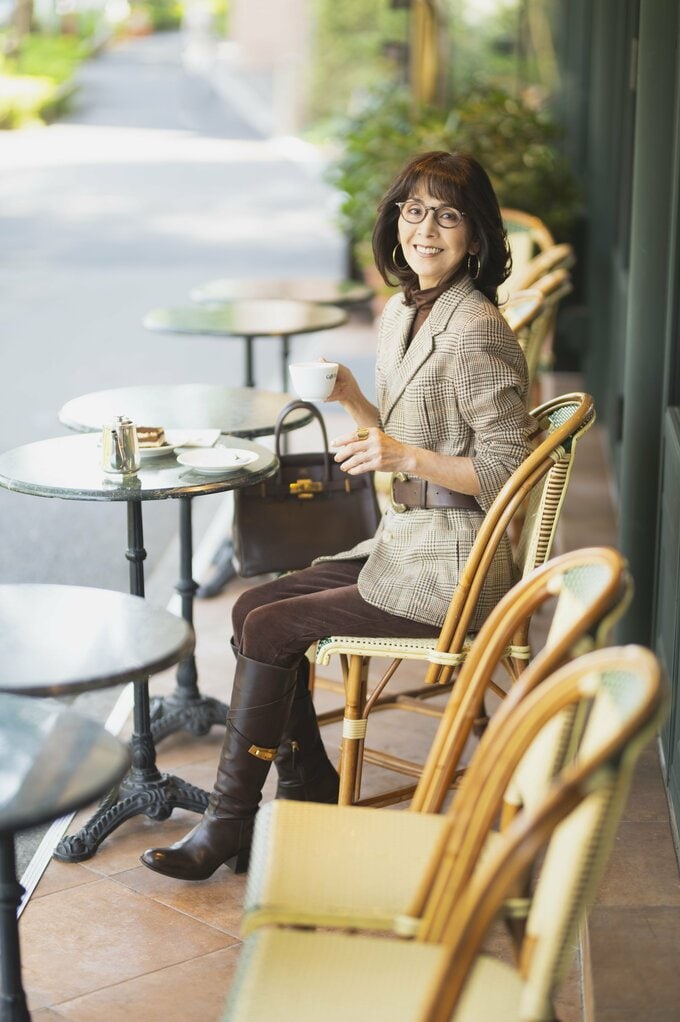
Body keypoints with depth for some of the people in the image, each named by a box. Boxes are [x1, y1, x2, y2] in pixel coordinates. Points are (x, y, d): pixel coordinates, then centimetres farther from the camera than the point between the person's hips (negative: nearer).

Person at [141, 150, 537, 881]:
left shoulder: (477, 332, -18)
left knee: (269, 629, -11)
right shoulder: (403, 314, 11)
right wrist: (350, 399, 0)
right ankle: (314, 797, 11)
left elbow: (511, 471, -19)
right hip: (404, 544, 9)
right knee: (253, 607, 2)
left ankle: (228, 823, 4)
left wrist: (404, 456, -26)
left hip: (452, 568, -9)